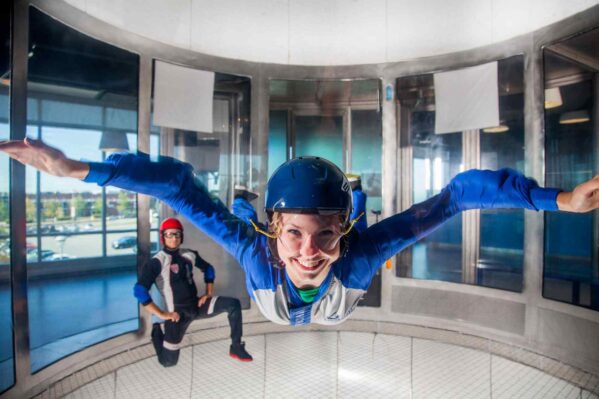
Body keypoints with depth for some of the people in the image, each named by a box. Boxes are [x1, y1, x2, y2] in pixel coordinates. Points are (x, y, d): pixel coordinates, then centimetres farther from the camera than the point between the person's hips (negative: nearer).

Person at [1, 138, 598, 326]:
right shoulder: (254, 252, -46)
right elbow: (179, 189, -43)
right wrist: (79, 170, -44)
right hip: (266, 347, -1)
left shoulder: (363, 253, -47)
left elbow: (451, 197, -44)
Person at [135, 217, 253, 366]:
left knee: (233, 304, -11)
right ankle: (157, 331, 29)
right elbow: (139, 290, -22)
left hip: (196, 305, 5)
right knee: (168, 361, -1)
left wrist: (209, 293, 9)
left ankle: (236, 348, 0)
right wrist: (161, 314, -21)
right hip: (177, 312, -5)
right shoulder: (157, 261, -15)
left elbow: (208, 268, 19)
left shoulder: (189, 255, 2)